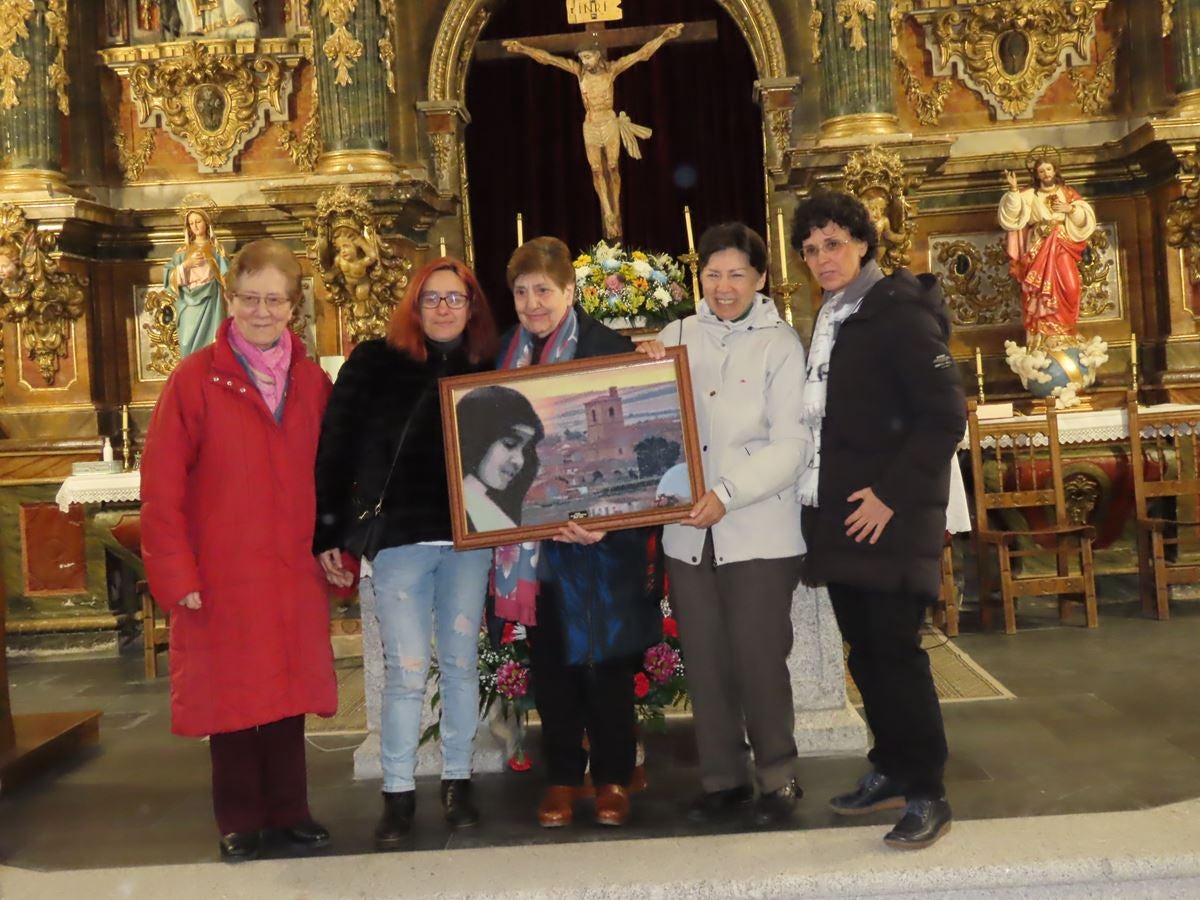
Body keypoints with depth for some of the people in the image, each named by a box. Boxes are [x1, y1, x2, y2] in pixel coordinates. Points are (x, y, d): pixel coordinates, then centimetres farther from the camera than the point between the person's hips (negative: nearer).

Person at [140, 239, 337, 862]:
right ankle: (239, 820, 25)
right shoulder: (195, 378, -6)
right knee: (230, 691, 8)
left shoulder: (313, 382, 5)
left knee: (288, 689, 11)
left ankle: (288, 809, 27)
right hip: (222, 573, -2)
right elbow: (160, 485, -8)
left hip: (295, 571, 3)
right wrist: (177, 574, -11)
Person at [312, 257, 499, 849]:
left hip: (469, 539, 3)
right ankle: (398, 793, 15)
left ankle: (457, 782, 24)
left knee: (460, 665, 10)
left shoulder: (486, 369, 7)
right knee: (405, 672, 2)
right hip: (398, 539, -2)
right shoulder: (375, 363, -1)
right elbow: (336, 450, -4)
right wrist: (328, 534, -7)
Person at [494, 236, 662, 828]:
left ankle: (612, 776, 22)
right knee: (549, 660, 11)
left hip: (600, 535, -4)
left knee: (607, 656, 5)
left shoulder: (609, 349, -7)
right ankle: (562, 776, 24)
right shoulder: (504, 353, 8)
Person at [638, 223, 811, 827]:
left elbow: (792, 445, -8)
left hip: (759, 532, -3)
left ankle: (777, 778, 21)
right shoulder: (677, 335, 8)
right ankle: (722, 778, 26)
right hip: (688, 531, 4)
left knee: (758, 658, 0)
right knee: (704, 661, 10)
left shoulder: (779, 345, -2)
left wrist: (728, 494, -19)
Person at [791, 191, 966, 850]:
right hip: (839, 515, 8)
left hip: (890, 516, -8)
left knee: (895, 651, -5)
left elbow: (945, 417, -15)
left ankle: (927, 796, 7)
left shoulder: (899, 314, -9)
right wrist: (824, 501, 9)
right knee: (863, 652, 12)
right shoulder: (828, 322, 15)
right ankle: (890, 771, 26)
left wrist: (892, 494, -18)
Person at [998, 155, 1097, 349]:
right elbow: (1012, 213, -8)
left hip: (1062, 249, 1)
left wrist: (1070, 209, -7)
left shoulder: (1068, 193, 12)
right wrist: (1013, 190, -18)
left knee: (1068, 288, -11)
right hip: (1038, 250, -1)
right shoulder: (1029, 195, 8)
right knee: (1040, 292, -7)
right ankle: (1042, 342, -3)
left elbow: (1085, 216, 8)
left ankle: (1064, 338, -1)